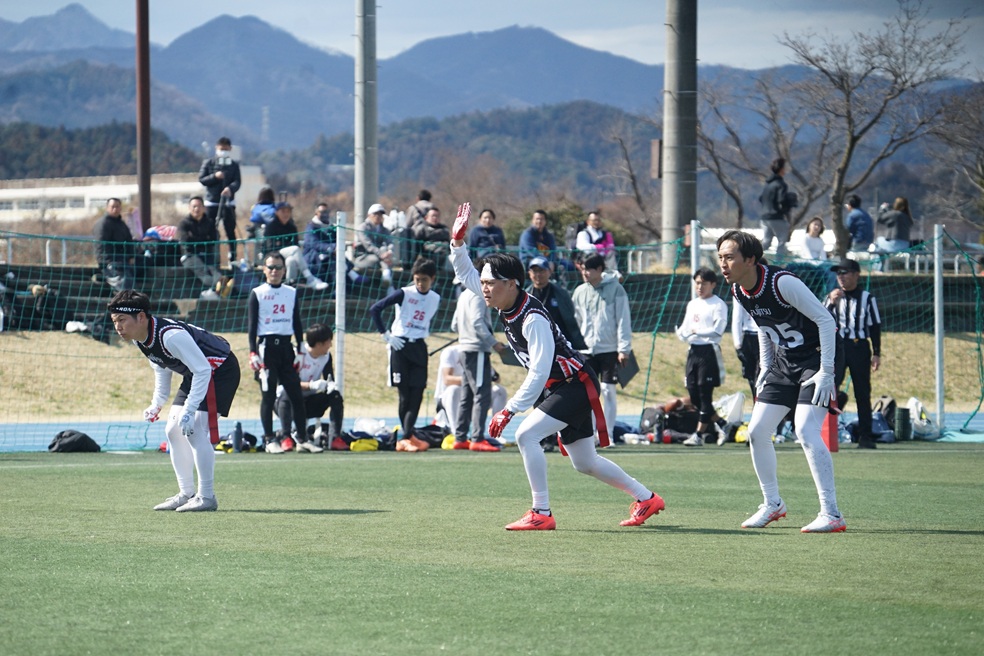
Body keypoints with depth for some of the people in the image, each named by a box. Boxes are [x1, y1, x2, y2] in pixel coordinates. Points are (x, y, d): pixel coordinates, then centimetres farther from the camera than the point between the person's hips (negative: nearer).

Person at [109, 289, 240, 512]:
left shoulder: (171, 336, -33)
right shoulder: (141, 339, -4)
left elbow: (202, 370, -30)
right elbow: (161, 368, 15)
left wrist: (190, 410, -31)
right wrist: (157, 404, 7)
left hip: (220, 370, -10)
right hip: (195, 374, 10)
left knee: (194, 429, -18)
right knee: (173, 430, 7)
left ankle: (207, 497, -11)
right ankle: (186, 494, 15)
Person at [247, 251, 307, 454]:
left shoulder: (291, 293, 12)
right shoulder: (257, 294, 2)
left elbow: (297, 324, 14)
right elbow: (251, 325, -1)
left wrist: (299, 351, 8)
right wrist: (253, 352, -10)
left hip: (286, 346, 4)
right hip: (266, 346, -4)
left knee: (296, 394, 0)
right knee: (268, 395, -3)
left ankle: (303, 438, 5)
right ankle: (269, 440, 1)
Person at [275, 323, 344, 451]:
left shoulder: (326, 356, 0)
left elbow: (329, 380, 1)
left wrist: (331, 385, -25)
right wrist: (311, 385, -42)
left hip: (309, 404, 6)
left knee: (335, 396, -13)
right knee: (287, 393, -39)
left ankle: (334, 439, -14)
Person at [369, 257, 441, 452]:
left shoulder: (435, 299, 7)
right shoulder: (404, 294, -7)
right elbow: (375, 309, -8)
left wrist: (425, 334, 11)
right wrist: (385, 335, -9)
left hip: (419, 347, 4)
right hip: (400, 345, -4)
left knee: (417, 393, -6)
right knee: (405, 394, -2)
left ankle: (406, 438, -8)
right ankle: (408, 437, 7)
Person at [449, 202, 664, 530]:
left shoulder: (533, 319, -26)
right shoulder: (506, 304, -1)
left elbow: (539, 373, -29)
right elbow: (466, 274, 10)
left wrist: (509, 410, -30)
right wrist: (458, 241, -5)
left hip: (575, 386, -10)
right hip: (556, 388, 10)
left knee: (526, 435, -21)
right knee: (584, 462, 14)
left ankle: (541, 513, -17)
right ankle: (646, 498, 29)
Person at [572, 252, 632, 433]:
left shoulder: (615, 289, -5)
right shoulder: (580, 292, 7)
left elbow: (623, 321, -6)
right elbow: (574, 322, 14)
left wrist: (624, 349, -11)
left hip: (609, 350, -4)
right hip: (586, 350, 4)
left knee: (608, 391, -2)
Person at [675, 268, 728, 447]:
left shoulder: (718, 305, -4)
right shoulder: (692, 305, 20)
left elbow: (717, 330, -15)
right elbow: (684, 332, 20)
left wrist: (697, 331, -11)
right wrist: (681, 333, -2)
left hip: (709, 351, -8)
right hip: (693, 351, 8)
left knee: (704, 393, -7)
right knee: (694, 393, 4)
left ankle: (699, 434, -5)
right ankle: (720, 425, 18)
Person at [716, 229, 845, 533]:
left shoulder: (782, 283, -25)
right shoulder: (739, 291, 0)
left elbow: (825, 320, -22)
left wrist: (827, 372, -24)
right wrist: (765, 367, 13)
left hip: (814, 358, -8)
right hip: (783, 361, 8)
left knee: (806, 431, -21)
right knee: (757, 432, 4)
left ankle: (831, 514, -19)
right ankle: (773, 504, 22)